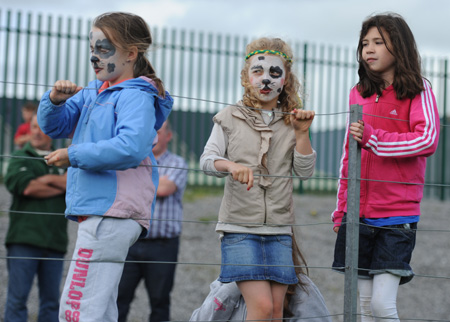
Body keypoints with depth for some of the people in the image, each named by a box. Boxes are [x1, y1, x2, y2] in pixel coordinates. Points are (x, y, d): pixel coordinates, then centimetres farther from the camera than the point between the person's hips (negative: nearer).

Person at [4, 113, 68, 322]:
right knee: (17, 297, -7)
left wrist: (49, 179, -7)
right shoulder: (20, 157, 10)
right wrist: (61, 187, 0)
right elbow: (24, 186, -8)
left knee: (51, 299, 3)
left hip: (55, 242, 3)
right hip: (24, 239, -3)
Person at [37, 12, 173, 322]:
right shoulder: (94, 92, 20)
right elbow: (54, 125, 24)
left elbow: (132, 147, -25)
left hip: (112, 212, -10)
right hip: (99, 212, 10)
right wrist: (56, 99, 1)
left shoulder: (136, 95, -7)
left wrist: (74, 155, -17)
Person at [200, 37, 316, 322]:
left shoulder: (291, 122, 10)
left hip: (279, 228, 3)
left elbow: (305, 171, 5)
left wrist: (301, 134, -8)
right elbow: (207, 159, -5)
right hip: (239, 227, -3)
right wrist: (231, 165, -25)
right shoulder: (230, 118, 5)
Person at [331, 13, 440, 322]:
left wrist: (373, 138, -16)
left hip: (397, 215, -4)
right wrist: (341, 209, 18)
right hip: (359, 214, 5)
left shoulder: (418, 90, -1)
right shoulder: (358, 93, 12)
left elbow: (427, 140, -15)